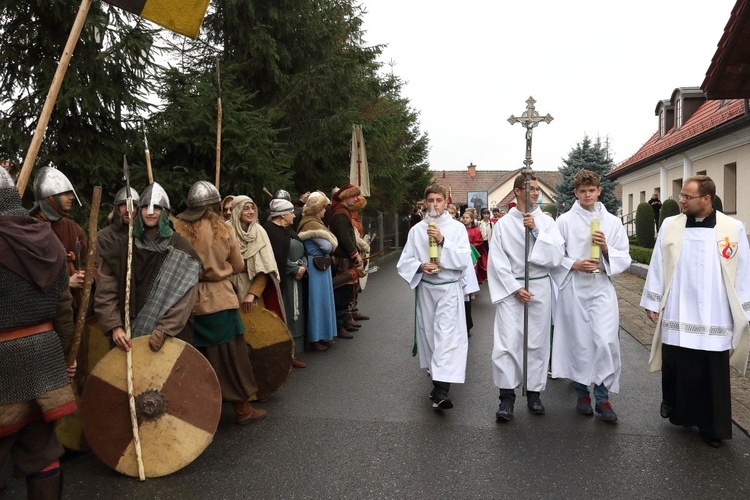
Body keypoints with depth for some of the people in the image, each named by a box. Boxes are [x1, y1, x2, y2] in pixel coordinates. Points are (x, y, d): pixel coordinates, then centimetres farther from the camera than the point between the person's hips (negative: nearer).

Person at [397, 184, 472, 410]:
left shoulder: (457, 228, -2)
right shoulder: (417, 230, 4)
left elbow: (464, 260, -11)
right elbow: (405, 261, 3)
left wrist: (443, 241, -20)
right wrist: (420, 266, -16)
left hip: (449, 289, -3)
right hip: (426, 289, 3)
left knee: (447, 336, -13)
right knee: (428, 334, 13)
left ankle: (441, 390, -19)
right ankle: (436, 377, 34)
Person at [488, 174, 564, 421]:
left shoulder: (546, 222, 5)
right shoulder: (503, 223, 1)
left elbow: (556, 257, -5)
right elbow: (497, 261, -2)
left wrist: (536, 231, -13)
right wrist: (515, 288, -10)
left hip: (540, 287, 2)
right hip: (511, 288, -2)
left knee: (537, 342, 8)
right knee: (507, 342, -8)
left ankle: (534, 392, 21)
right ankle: (507, 397, 1)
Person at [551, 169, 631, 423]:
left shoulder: (612, 222, 7)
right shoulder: (564, 221, 2)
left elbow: (624, 259, 7)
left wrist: (606, 249, -11)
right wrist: (575, 265, -13)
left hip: (602, 287, 1)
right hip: (574, 288, -1)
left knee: (606, 342, -7)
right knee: (579, 342, 6)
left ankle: (603, 397, 6)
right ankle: (582, 392, 22)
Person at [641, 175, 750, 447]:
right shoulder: (670, 225, 1)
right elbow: (657, 265, 4)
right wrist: (653, 302, 4)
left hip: (715, 318, -1)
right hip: (676, 315, 1)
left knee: (712, 376, 7)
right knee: (677, 369, 10)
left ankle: (711, 426, 22)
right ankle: (676, 409, 33)